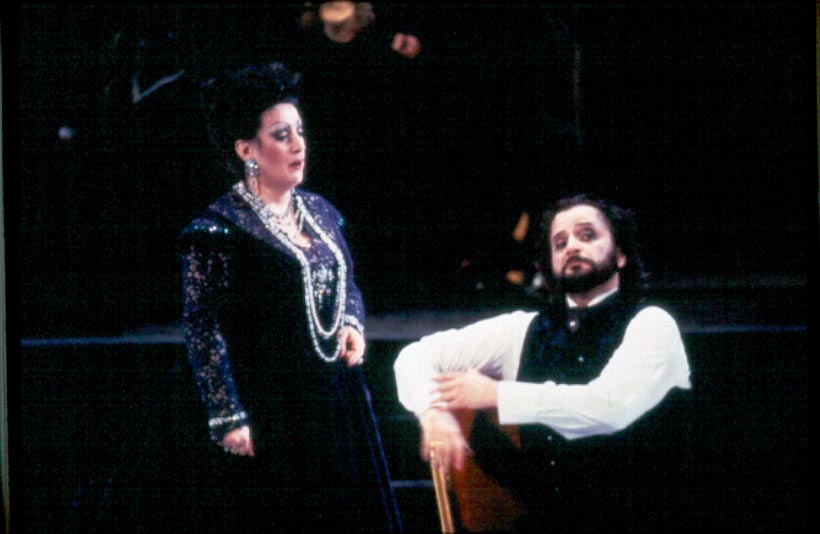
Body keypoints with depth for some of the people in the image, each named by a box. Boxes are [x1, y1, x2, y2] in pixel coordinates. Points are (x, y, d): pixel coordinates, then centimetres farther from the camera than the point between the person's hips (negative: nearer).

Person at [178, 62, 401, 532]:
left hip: (339, 401, 7)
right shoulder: (218, 229, -11)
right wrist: (228, 419, -16)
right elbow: (202, 327, -13)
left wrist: (352, 323, 2)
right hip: (270, 414, -7)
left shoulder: (320, 212, 10)